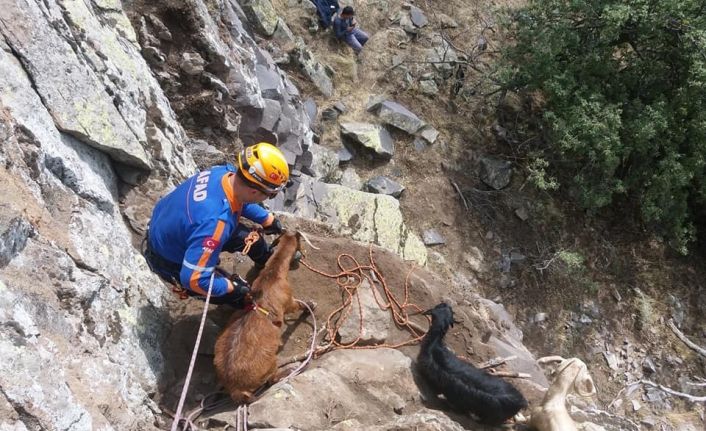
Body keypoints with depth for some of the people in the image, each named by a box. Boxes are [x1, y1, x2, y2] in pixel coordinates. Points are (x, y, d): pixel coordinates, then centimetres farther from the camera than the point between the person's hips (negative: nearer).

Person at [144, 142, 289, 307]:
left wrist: (270, 220, 16)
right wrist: (232, 286, -23)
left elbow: (240, 200, 7)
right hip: (169, 259, -7)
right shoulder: (215, 221, -45)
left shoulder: (225, 172, -20)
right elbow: (193, 279, -39)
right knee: (238, 292, 1)